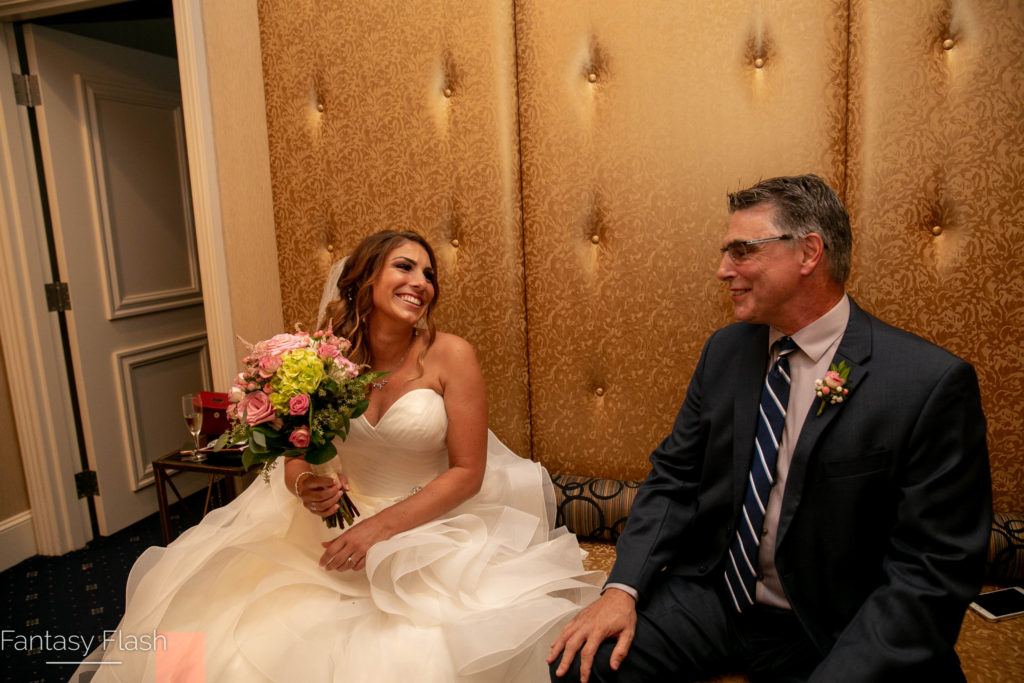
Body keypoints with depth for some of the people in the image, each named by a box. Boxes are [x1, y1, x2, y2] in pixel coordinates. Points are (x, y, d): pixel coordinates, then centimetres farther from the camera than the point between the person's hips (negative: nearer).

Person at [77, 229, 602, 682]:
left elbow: (469, 471, -11)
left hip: (429, 532, -2)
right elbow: (294, 457, 7)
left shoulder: (450, 356, -11)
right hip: (334, 527, 3)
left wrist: (382, 527, -17)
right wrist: (304, 487, -17)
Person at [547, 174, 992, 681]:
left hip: (828, 638, -2)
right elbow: (674, 478, 3)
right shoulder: (725, 351, 0)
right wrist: (623, 588, -10)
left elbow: (932, 570, -16)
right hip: (710, 597, 3)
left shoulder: (930, 383, -16)